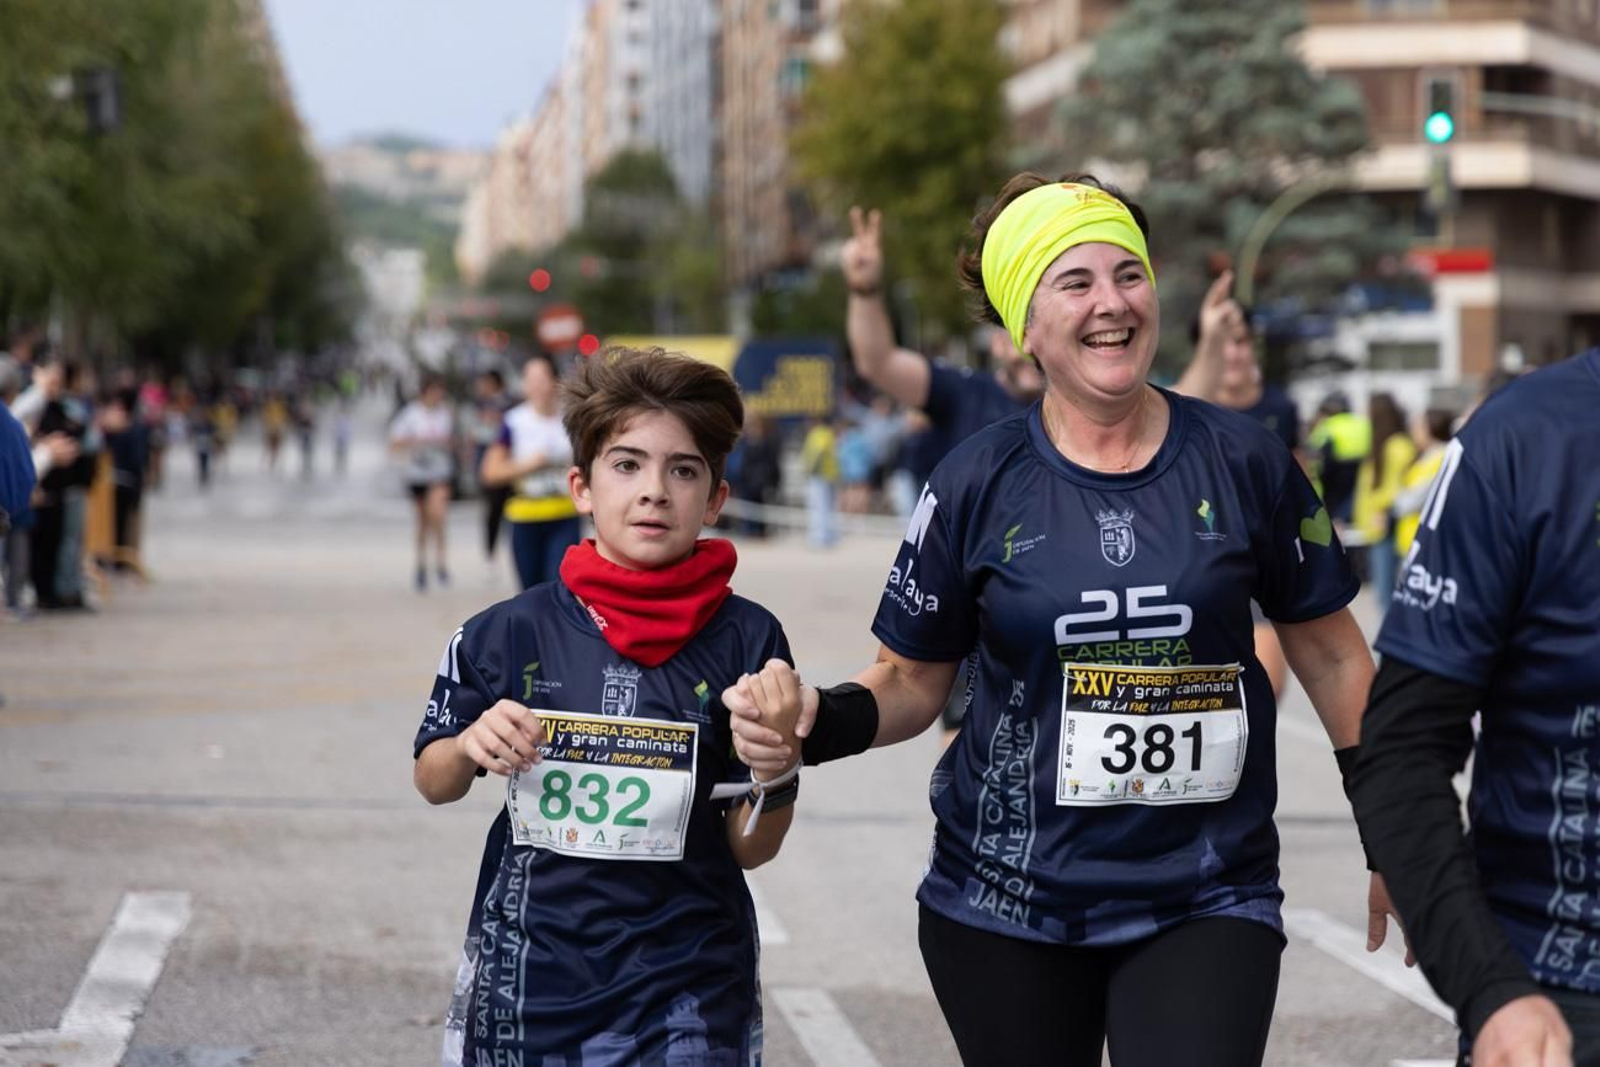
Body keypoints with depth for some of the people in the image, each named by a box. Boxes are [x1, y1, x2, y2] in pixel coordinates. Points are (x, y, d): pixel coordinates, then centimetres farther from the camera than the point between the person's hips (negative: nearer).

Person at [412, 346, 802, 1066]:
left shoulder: (746, 641, -7)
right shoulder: (508, 635, -5)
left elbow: (752, 848, -3)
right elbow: (433, 784, 10)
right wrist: (471, 747, -11)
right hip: (525, 978, 2)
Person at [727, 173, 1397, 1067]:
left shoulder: (1243, 462, -3)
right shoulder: (979, 484, -5)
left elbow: (1331, 653, 7)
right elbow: (914, 681, 4)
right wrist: (820, 723, -16)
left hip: (1208, 901, 0)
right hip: (1006, 906, 1)